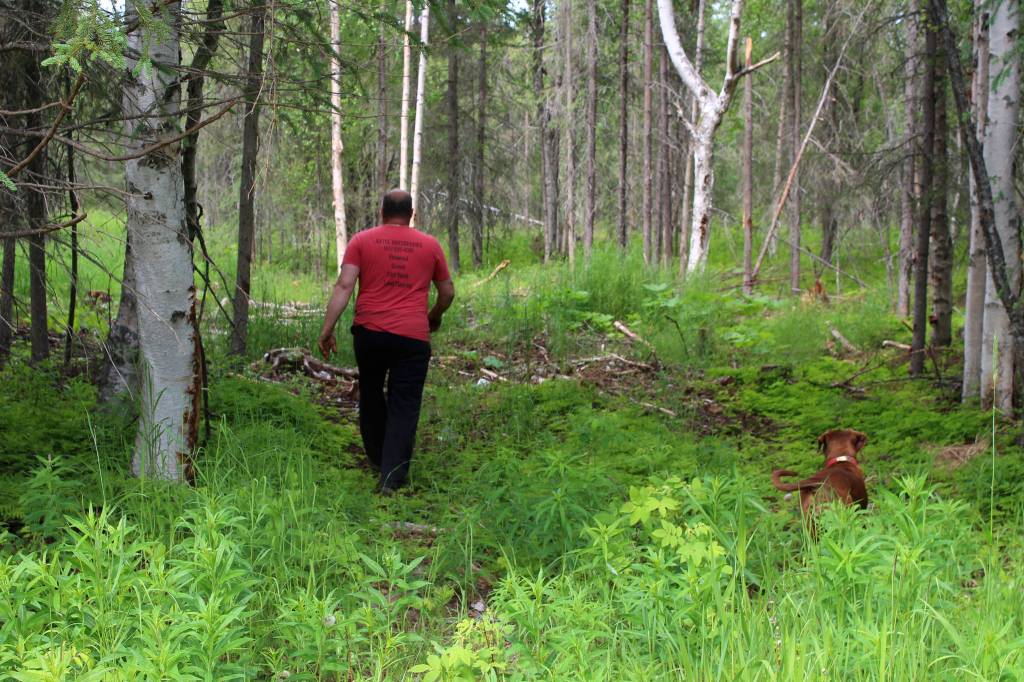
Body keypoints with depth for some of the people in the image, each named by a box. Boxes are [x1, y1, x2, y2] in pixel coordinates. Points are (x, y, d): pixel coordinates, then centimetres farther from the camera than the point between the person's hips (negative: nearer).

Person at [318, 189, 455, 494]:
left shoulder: (361, 241, 5)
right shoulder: (430, 245, 9)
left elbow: (344, 286, -6)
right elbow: (447, 292, 16)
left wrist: (327, 328, -5)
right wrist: (435, 317, 34)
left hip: (369, 332, 1)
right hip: (413, 336, -1)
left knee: (370, 394, 22)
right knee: (404, 406, 2)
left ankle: (377, 458, 31)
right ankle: (392, 476, -5)